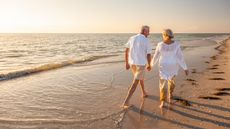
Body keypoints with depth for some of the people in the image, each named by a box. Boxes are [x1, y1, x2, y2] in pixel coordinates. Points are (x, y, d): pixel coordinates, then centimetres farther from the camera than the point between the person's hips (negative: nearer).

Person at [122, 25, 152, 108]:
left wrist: (126, 63, 12)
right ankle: (126, 102, -8)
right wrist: (149, 65, 7)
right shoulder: (147, 41, -13)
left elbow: (126, 51, 4)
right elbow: (149, 56, -12)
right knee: (135, 83, -3)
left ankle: (144, 93, 47)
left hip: (132, 63, 6)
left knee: (141, 77, 30)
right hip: (141, 64, -6)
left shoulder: (132, 38, 3)